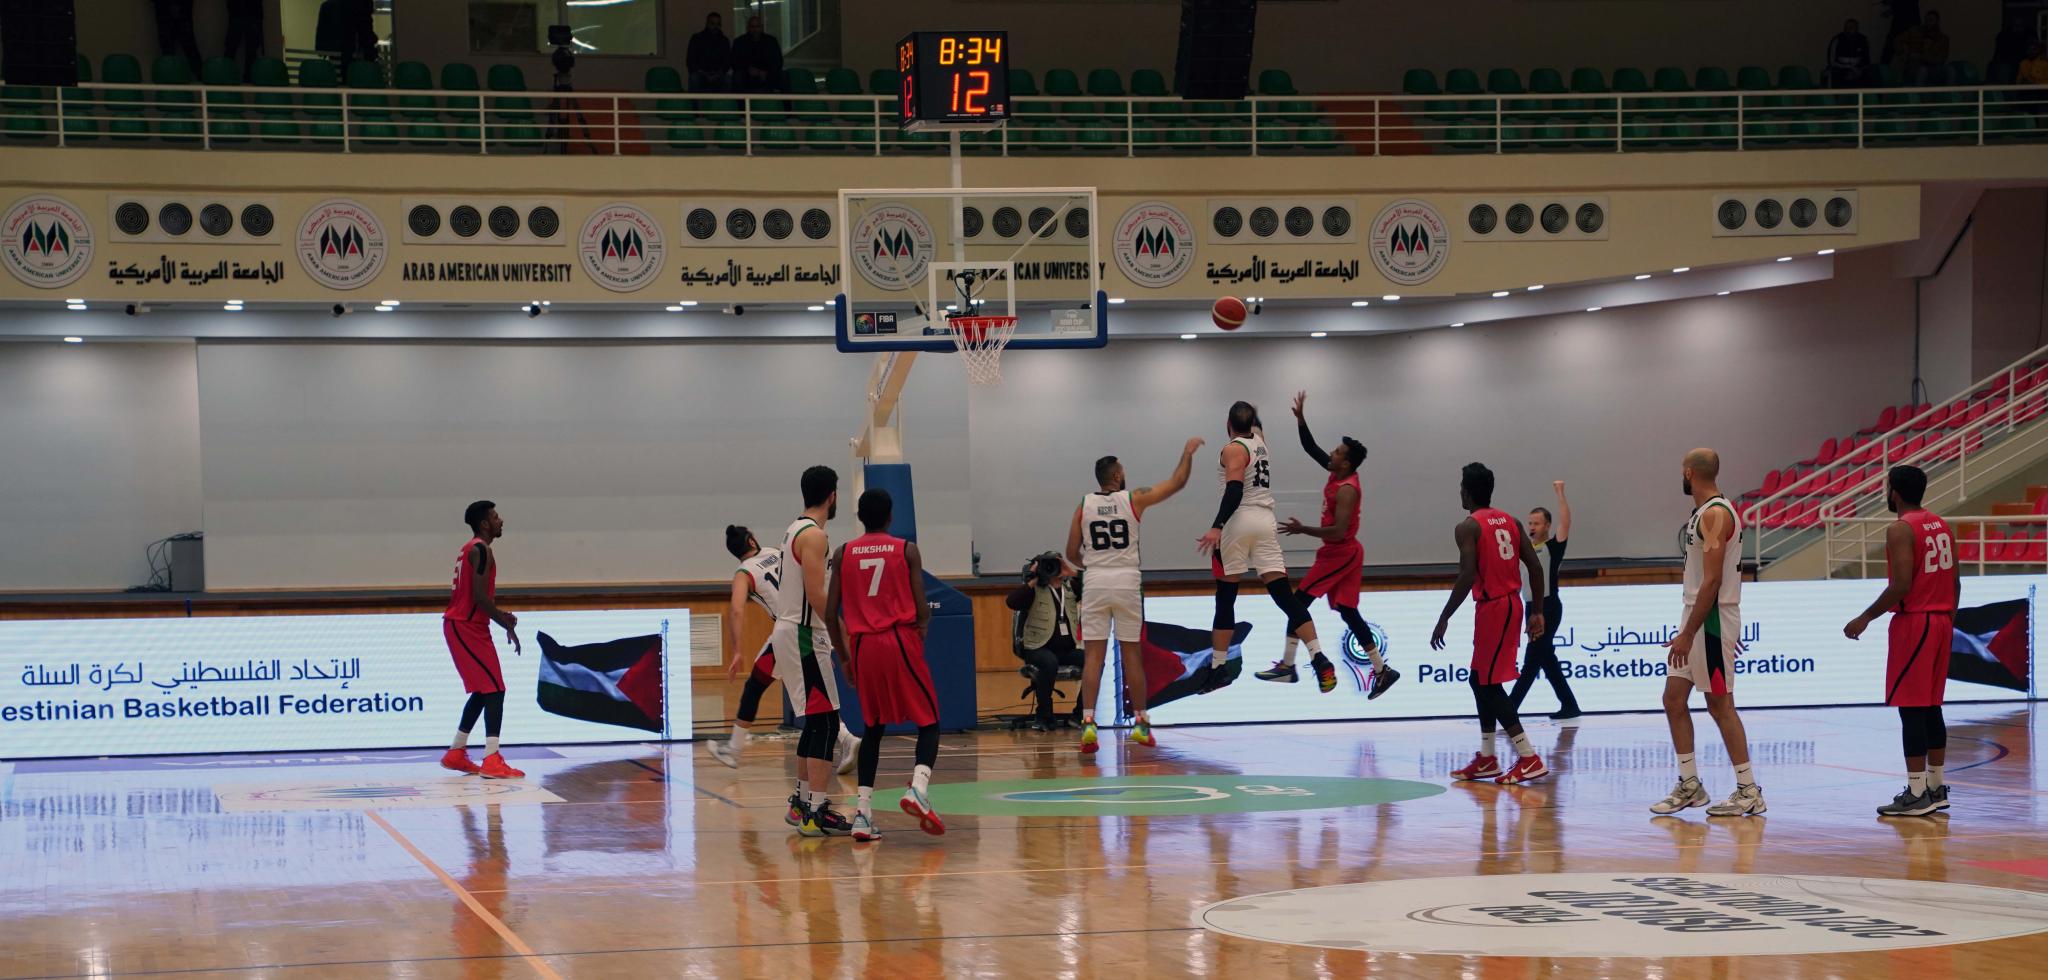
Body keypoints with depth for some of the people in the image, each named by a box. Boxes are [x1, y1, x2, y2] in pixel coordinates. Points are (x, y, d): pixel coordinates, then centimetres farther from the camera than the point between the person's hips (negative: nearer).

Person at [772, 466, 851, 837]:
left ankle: (802, 802, 24)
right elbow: (816, 596, -22)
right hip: (804, 636, -10)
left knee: (814, 721, 17)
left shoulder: (795, 530, 15)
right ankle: (816, 813, -14)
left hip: (789, 631, 10)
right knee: (825, 722, -10)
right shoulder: (814, 535, -15)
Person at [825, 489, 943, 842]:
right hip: (901, 641, -3)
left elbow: (830, 613, 6)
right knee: (928, 721, 7)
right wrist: (922, 628, 19)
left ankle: (863, 812, 6)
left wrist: (844, 656, 17)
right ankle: (918, 787, -20)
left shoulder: (843, 554, 9)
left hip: (862, 644, 3)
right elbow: (922, 610, -2)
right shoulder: (907, 550, 2)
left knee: (873, 727, 17)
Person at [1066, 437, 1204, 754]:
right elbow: (1176, 483, 8)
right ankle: (1141, 723, 16)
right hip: (1127, 583, -1)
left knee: (1094, 655, -1)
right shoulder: (1134, 499, 0)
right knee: (1131, 654, 8)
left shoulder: (1084, 506, 5)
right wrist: (1188, 454, 23)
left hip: (1095, 584, 1)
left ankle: (1088, 722, -15)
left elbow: (1072, 555, 7)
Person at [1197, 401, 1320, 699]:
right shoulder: (1259, 441, 14)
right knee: (1284, 595, -2)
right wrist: (1249, 410, 56)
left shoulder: (1234, 449, -6)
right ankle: (1319, 660, -14)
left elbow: (1235, 491, -21)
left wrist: (1217, 527, -29)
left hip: (1238, 523, -6)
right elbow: (1256, 427, 41)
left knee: (1225, 599, 4)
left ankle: (1216, 668, 8)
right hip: (1265, 521, 6)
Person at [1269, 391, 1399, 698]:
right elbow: (1311, 448, 12)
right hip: (1343, 554, 10)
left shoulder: (1346, 489, -23)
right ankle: (1381, 671, 8)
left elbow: (1338, 532, -29)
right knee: (1348, 612, 10)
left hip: (1339, 555, -10)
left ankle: (1287, 666, -4)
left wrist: (1302, 530, -25)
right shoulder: (1337, 474, 4)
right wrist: (1300, 418, 0)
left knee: (1299, 601, -6)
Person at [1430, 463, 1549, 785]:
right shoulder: (1509, 521, 11)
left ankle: (1529, 758, -10)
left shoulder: (1468, 527, -11)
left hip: (1493, 607, -8)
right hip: (1512, 603, 8)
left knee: (1490, 685, -4)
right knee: (1480, 680, 18)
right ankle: (1486, 758, 22)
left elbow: (1467, 576, -21)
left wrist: (1444, 619, -17)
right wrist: (1537, 612, 13)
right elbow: (1535, 566, 8)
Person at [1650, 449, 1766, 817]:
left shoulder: (1715, 514, -17)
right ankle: (1689, 785, 14)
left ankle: (1749, 792, 3)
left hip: (1711, 620, -10)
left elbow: (1712, 580, -23)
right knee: (1674, 698, 9)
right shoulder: (1705, 512, 14)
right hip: (1695, 619, 10)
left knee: (1720, 705, -4)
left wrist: (1688, 634, -23)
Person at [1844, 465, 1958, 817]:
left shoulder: (1900, 529, -13)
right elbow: (1954, 581, 13)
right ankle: (1936, 788, 17)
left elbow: (1901, 585, -20)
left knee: (1911, 709, -6)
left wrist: (1866, 618, -12)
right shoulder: (1941, 525, 12)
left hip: (1913, 623, -8)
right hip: (1941, 621, 9)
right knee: (1931, 706, 14)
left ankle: (1916, 794, -7)